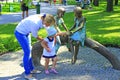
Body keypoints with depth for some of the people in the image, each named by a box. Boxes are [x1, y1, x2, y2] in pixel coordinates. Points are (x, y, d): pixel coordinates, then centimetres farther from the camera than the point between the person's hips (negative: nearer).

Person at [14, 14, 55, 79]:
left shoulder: (42, 18, -13)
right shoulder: (35, 24, -36)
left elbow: (48, 27, 8)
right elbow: (35, 36, -17)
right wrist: (43, 40, 0)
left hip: (25, 32, 9)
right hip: (20, 33, -9)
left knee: (29, 50, 16)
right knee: (27, 52, -5)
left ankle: (31, 69, 31)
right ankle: (27, 74, 7)